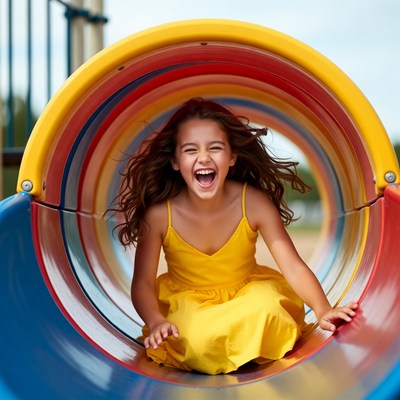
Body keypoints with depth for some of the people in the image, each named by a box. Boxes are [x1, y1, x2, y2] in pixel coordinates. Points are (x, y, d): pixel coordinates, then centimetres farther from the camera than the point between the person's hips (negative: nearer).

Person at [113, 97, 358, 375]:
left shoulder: (254, 203, -19)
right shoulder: (159, 215, -20)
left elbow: (293, 266, -20)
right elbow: (143, 282, -13)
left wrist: (323, 310, -37)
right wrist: (156, 322, -33)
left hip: (247, 293, 1)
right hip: (186, 303, -1)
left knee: (266, 307, -32)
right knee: (196, 343, -33)